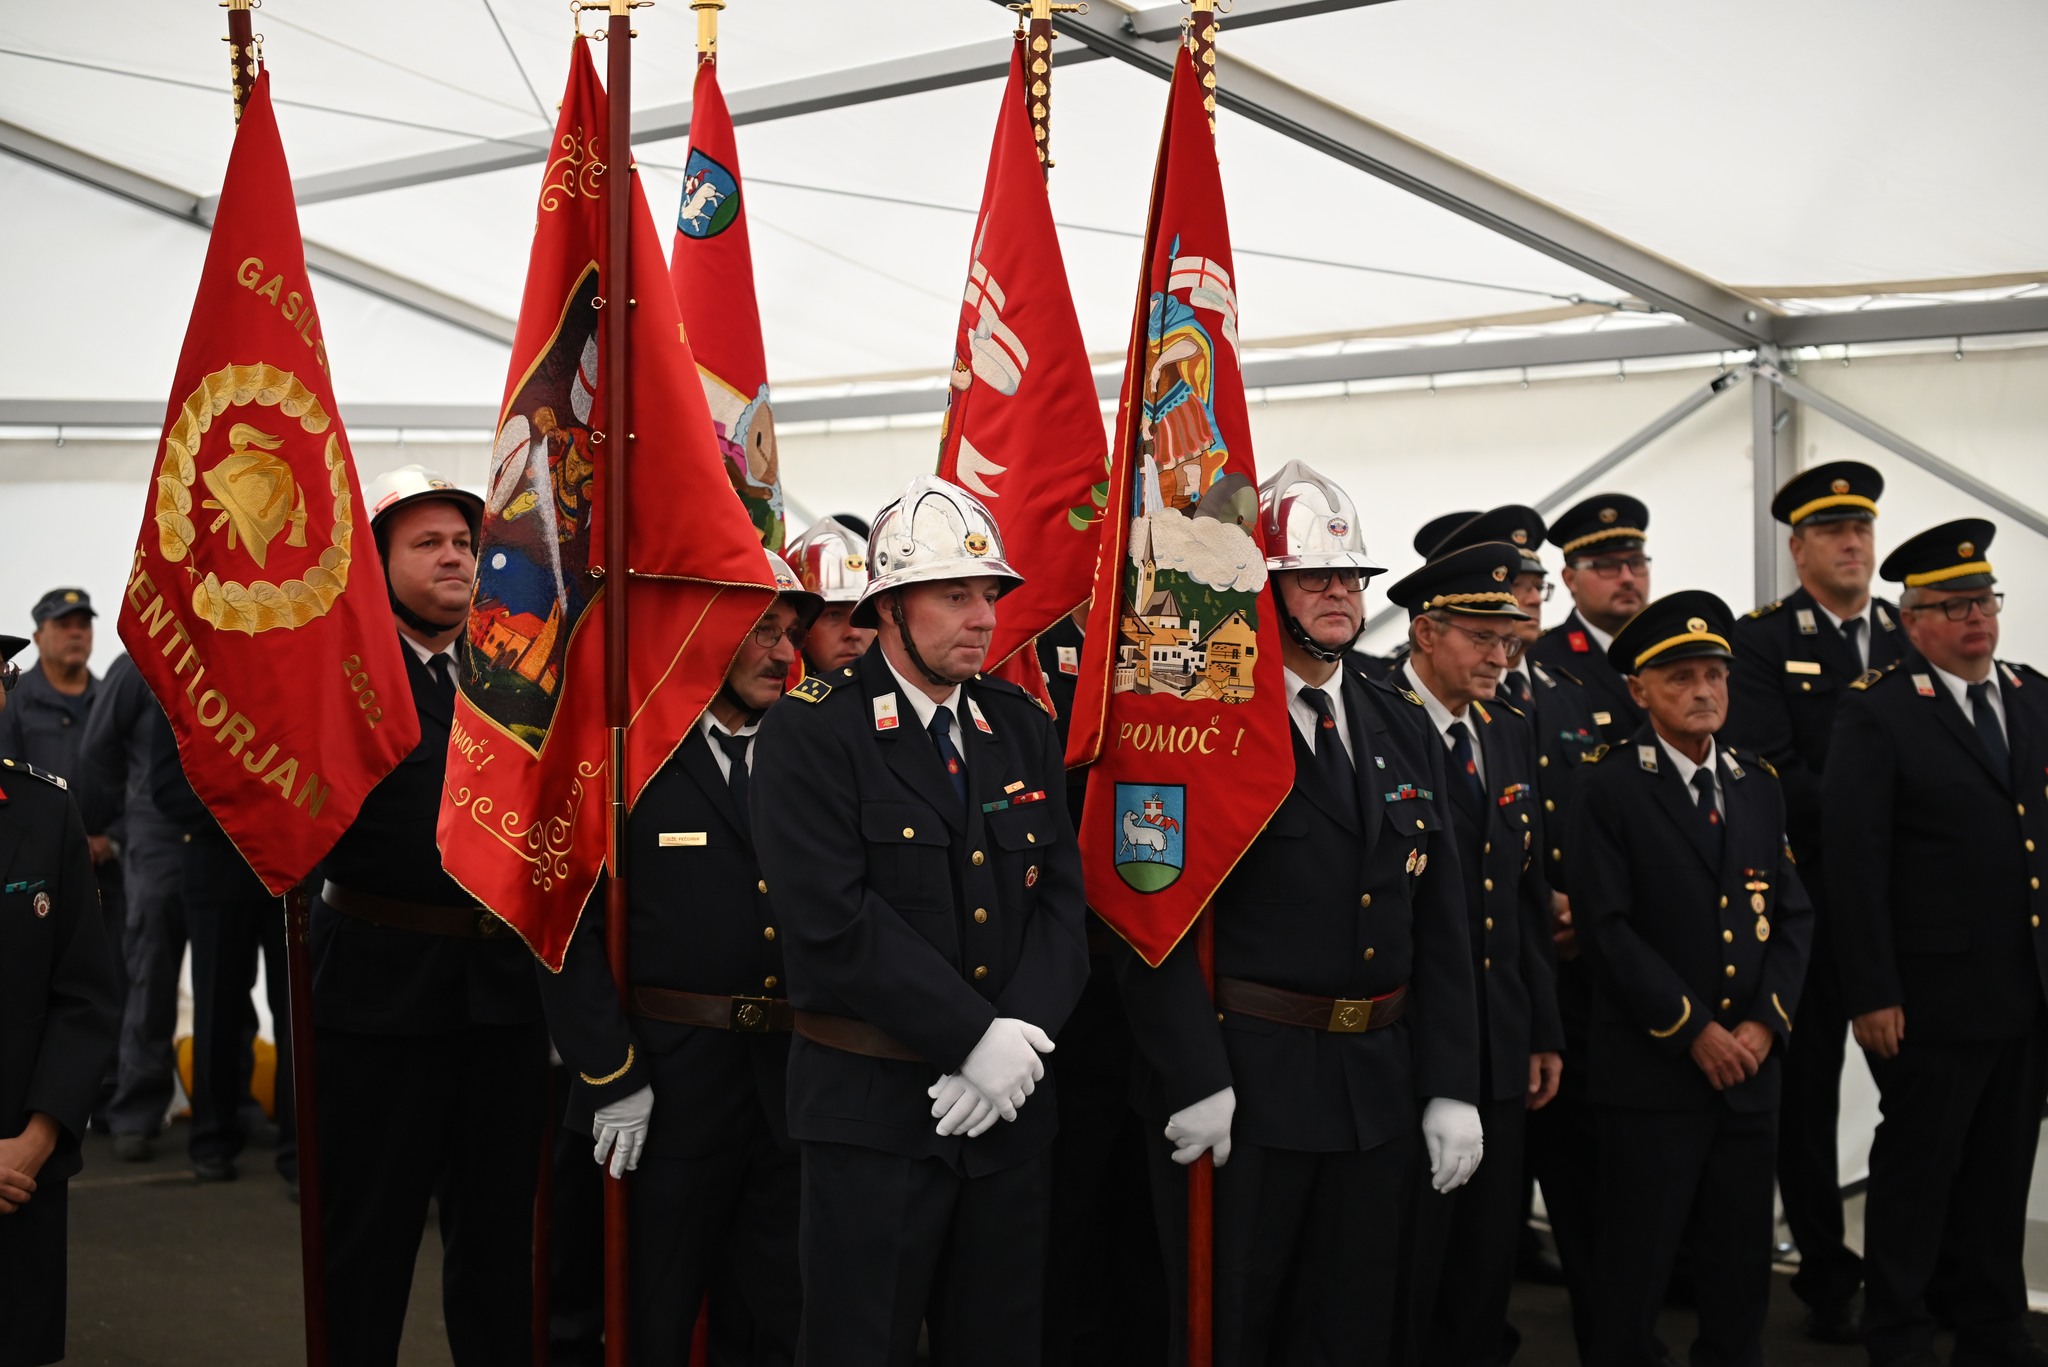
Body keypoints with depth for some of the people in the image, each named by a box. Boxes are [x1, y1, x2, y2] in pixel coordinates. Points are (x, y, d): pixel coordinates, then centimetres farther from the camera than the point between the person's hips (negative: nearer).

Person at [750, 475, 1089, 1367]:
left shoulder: (1024, 729, 9)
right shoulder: (808, 735, -9)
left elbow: (1060, 899, 4)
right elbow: (834, 921, -18)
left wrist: (1023, 1035, -12)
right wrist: (975, 1038, -18)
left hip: (1012, 1103, 5)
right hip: (873, 1108, -5)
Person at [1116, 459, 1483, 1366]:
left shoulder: (1404, 729, 11)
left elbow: (1440, 924, 10)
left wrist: (1450, 1087, 5)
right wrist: (1193, 1080, -19)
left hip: (1380, 1091, 6)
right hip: (1239, 1086, -6)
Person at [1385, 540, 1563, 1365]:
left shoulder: (1512, 734, 13)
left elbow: (1530, 895, 16)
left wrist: (1545, 1032, 14)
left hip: (1500, 1049, 7)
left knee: (1489, 1260, 15)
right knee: (1405, 1267, 3)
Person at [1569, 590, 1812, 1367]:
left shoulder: (1759, 788, 13)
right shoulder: (1609, 791, -5)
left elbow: (1793, 916, 11)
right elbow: (1608, 927, -11)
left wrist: (1766, 1022, -3)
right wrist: (1695, 1030, -13)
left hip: (1750, 1066, 5)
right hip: (1652, 1071, -5)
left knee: (1743, 1266, 11)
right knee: (1637, 1272, 2)